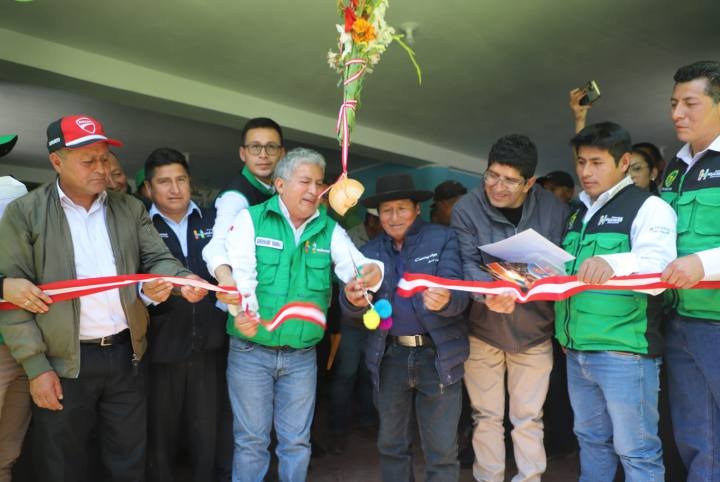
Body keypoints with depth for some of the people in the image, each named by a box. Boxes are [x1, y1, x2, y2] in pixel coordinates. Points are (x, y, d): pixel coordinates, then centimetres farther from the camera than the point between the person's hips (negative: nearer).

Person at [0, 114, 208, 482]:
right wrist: (35, 365, -11)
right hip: (62, 363, -2)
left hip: (126, 355, 3)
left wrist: (180, 278, -21)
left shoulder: (131, 209, 6)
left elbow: (157, 258, 4)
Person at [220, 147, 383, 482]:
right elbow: (240, 271, -17)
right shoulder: (250, 219, -4)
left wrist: (372, 272, -33)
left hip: (302, 354, 3)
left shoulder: (329, 230, 4)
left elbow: (354, 265, -8)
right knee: (251, 439, 10)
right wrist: (242, 310, -37)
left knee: (296, 441, 15)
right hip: (250, 350, -2)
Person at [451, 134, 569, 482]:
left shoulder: (554, 210, -5)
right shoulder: (466, 209, -11)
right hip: (482, 329, -1)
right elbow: (466, 264, -18)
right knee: (486, 415, 10)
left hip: (534, 331, 1)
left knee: (529, 417, 12)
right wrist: (487, 293, -37)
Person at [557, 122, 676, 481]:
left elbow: (658, 264, -23)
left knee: (636, 451, 4)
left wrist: (611, 263, -43)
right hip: (576, 350, 7)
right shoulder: (579, 213, 16)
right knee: (591, 440, 19)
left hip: (624, 350, -6)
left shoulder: (649, 207, -6)